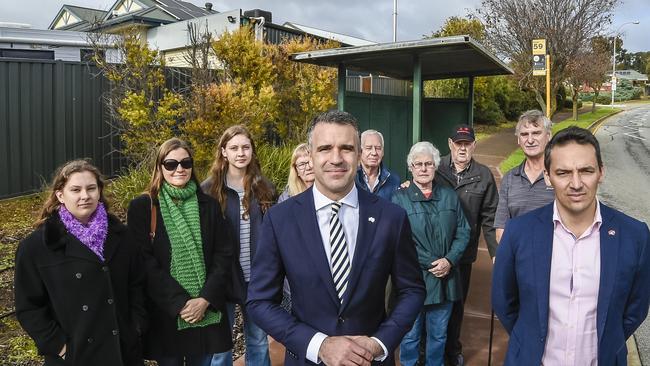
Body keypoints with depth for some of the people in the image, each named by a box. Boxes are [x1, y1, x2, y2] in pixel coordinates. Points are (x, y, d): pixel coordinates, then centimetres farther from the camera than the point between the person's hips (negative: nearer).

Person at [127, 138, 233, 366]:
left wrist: (205, 299, -11)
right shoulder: (142, 207, -3)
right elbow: (145, 262, -8)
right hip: (165, 314, -2)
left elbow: (223, 255, 1)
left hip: (206, 312, 2)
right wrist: (180, 302, -15)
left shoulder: (209, 205, 4)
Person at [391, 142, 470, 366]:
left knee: (438, 334, 18)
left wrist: (449, 260, -9)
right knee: (410, 334, 11)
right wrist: (432, 263, -14)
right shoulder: (400, 199, -7)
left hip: (445, 278, 4)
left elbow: (463, 232, 6)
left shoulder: (449, 196, 6)